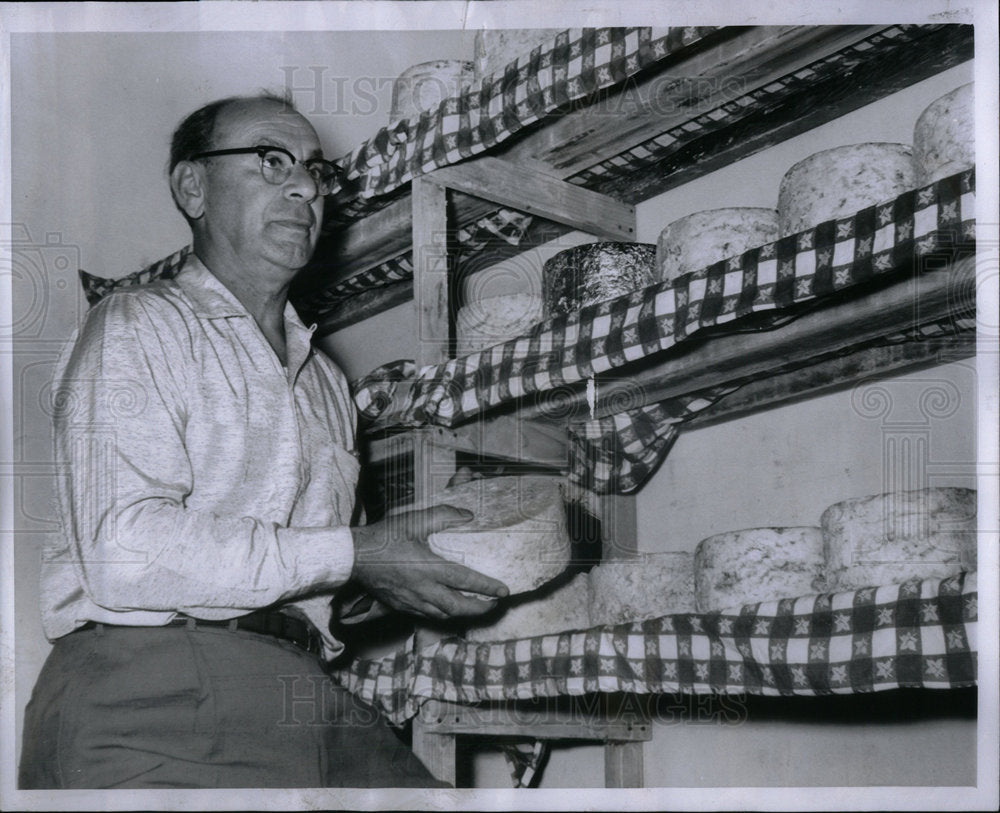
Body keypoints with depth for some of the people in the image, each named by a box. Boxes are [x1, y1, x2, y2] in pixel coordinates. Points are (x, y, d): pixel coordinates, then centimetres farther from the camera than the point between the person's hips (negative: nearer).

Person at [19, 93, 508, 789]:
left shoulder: (323, 378, 27)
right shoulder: (138, 327, 4)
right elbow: (125, 554, -13)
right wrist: (351, 556, -11)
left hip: (302, 687, 6)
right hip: (151, 685, -6)